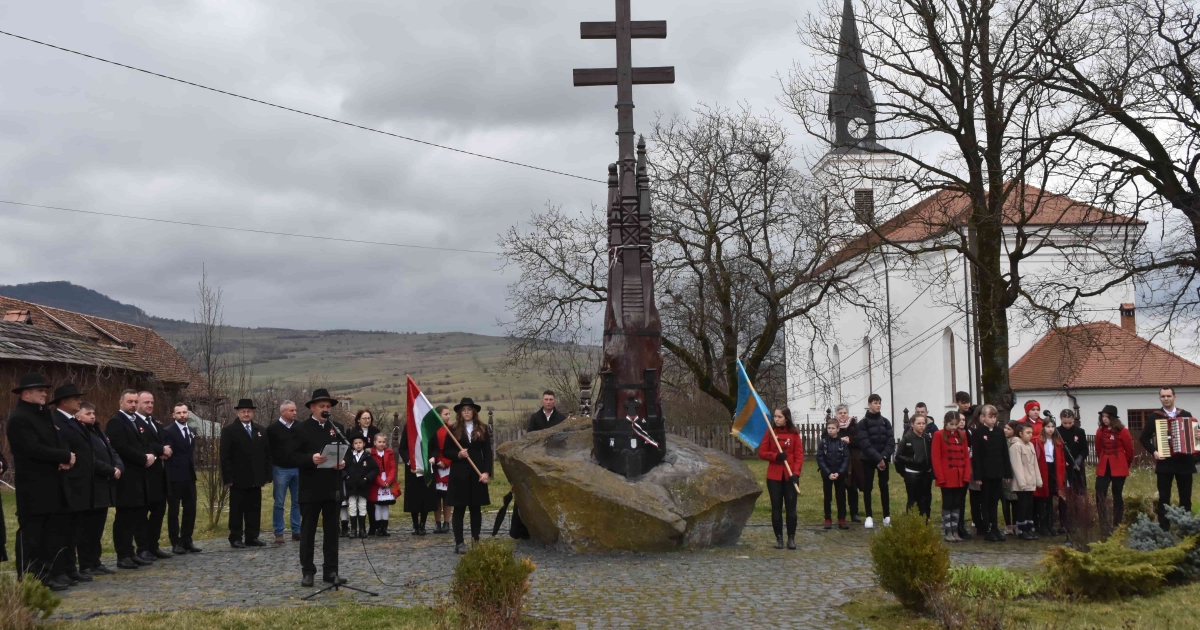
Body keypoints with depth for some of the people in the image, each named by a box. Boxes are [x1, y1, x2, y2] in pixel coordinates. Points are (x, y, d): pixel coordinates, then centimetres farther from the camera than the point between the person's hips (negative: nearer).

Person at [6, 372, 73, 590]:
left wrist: (65, 458, -6)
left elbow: (57, 441, 16)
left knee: (52, 534, 11)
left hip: (51, 486, 9)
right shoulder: (18, 418, -13)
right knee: (30, 535, -2)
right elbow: (34, 449, -23)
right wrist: (65, 457, -16)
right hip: (33, 488, -9)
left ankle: (45, 576, 18)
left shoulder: (44, 414, 16)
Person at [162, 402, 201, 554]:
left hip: (190, 476, 7)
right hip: (175, 477, -7)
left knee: (190, 510, 8)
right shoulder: (168, 431, -7)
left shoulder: (191, 431, 15)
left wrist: (193, 468, 14)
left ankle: (187, 541, 16)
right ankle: (176, 543, 7)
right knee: (174, 510, 2)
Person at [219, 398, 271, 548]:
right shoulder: (229, 430, -2)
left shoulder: (260, 430, 13)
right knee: (237, 510, 1)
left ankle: (252, 537, 13)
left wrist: (266, 475, 5)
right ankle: (235, 539, 6)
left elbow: (267, 454, 13)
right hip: (238, 479, -4)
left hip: (255, 479, 5)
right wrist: (228, 478, -13)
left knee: (254, 509, 6)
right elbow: (225, 456, -7)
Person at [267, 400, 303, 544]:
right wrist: (269, 472, -7)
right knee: (279, 503, 3)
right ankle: (278, 533, 9)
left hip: (298, 469, 3)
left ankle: (296, 531, 16)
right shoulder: (273, 428, -5)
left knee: (297, 502, 8)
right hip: (280, 470, -3)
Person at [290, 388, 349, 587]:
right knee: (308, 530, 3)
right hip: (310, 489, -3)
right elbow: (293, 456, -7)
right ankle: (307, 571, 11)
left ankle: (331, 571, 12)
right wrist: (311, 459, -25)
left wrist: (343, 462, -9)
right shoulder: (302, 428, -2)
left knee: (332, 531, 6)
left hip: (333, 488, 4)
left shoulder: (337, 428, 11)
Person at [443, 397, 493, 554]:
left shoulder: (483, 429, 5)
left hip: (477, 474, 2)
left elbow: (488, 453, 4)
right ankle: (459, 542, 3)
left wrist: (486, 472, -7)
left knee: (476, 508, 8)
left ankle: (476, 540, 15)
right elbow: (445, 452, 3)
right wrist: (458, 455, -16)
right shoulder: (453, 429, 0)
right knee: (459, 509, 1)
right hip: (459, 474, -2)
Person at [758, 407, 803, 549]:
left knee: (791, 507, 2)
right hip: (774, 476, 1)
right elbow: (762, 453, 0)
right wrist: (775, 456, -17)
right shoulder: (769, 432, 0)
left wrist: (796, 473, -15)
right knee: (776, 507, 5)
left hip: (790, 476, -1)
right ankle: (779, 538, 12)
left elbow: (799, 455, -3)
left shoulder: (794, 433, -1)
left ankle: (791, 538, 10)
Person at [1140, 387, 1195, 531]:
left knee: (1185, 497, 7)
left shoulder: (1186, 415, 7)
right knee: (1164, 498, 1)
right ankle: (1164, 530, 4)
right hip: (1165, 463, -2)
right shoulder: (1155, 416, 2)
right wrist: (1153, 452, -8)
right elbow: (1144, 438, 6)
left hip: (1184, 462, 2)